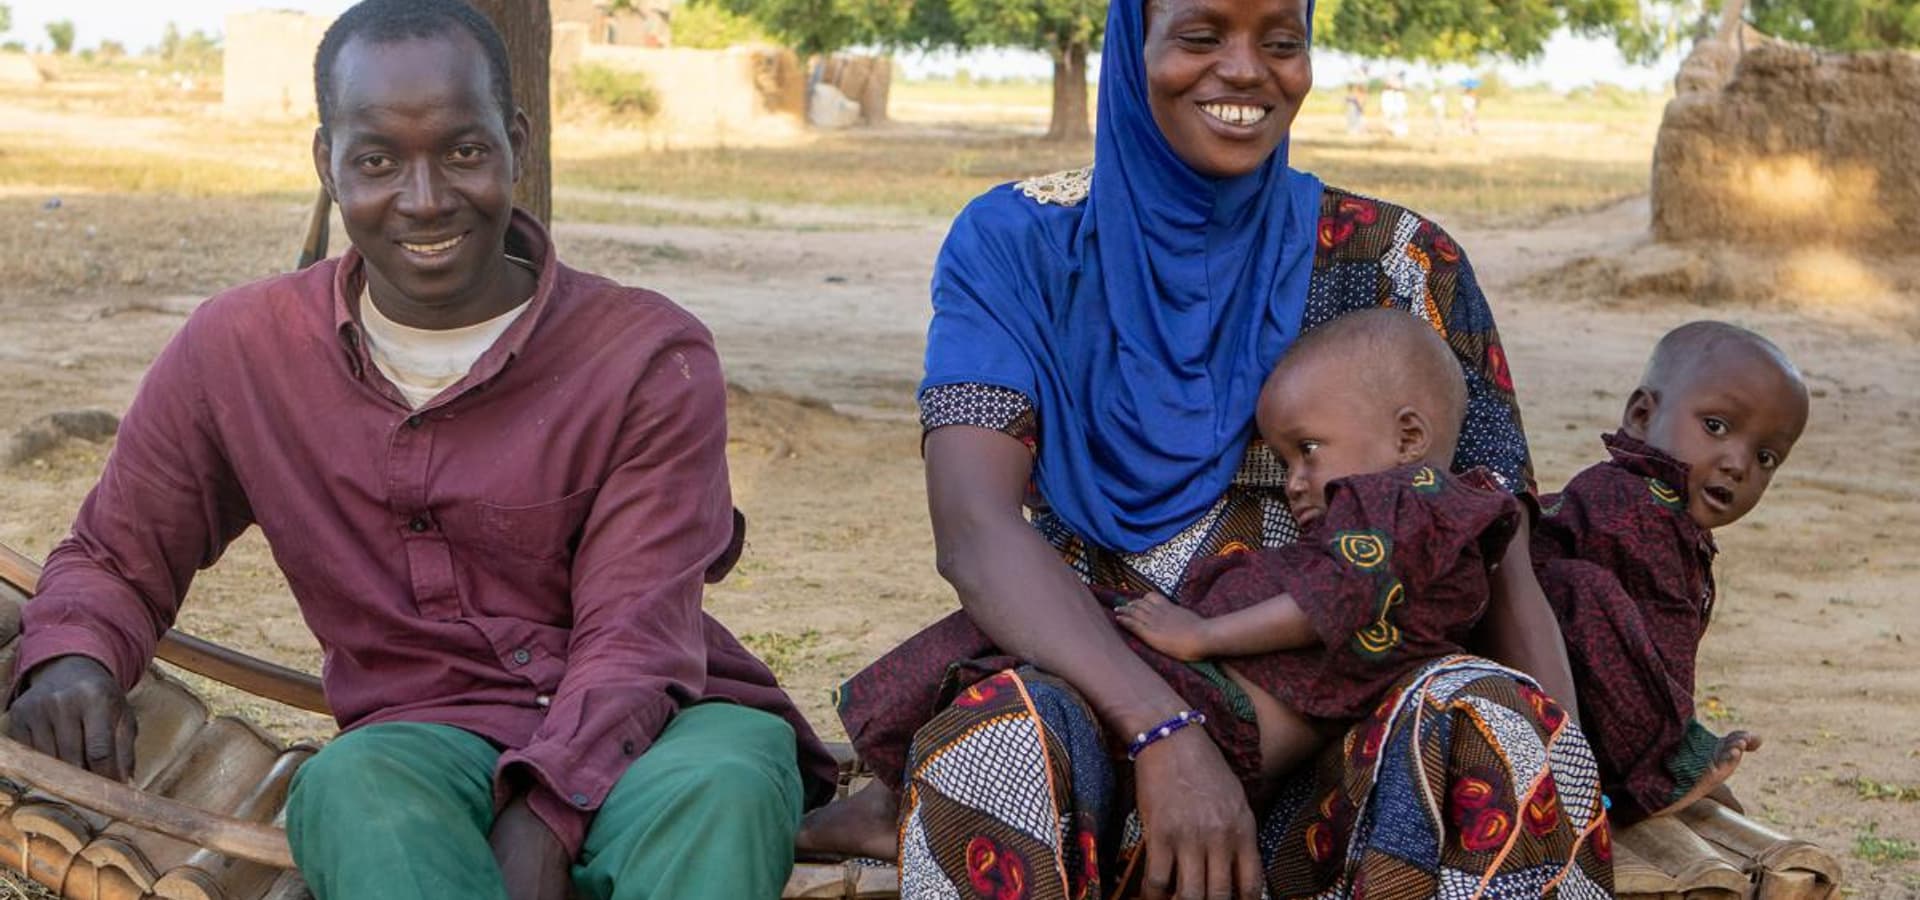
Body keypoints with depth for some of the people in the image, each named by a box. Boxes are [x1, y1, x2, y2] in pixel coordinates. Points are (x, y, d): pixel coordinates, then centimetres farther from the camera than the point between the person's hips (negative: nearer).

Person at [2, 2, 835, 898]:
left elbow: (635, 639, -9)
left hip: (644, 733, -1)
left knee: (719, 786, -39)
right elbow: (114, 558, 21)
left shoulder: (650, 356, -2)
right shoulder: (237, 352, 7)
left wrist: (542, 819, -29)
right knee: (350, 784, -37)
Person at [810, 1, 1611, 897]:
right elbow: (973, 527, -14)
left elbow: (1504, 583, 0)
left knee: (1501, 732, -30)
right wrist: (1166, 732, -30)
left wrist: (1562, 802, -18)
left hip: (1322, 733, 2)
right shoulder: (1018, 243, 1)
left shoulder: (1397, 266, 3)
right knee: (1000, 742, -36)